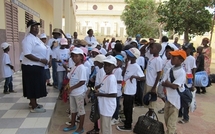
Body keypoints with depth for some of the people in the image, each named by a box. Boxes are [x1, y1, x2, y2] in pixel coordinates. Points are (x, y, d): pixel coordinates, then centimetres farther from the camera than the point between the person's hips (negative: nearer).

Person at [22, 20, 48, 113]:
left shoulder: (36, 38, 15)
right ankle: (34, 107, 10)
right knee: (32, 86, -1)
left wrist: (43, 60, 13)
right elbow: (27, 54, -25)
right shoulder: (28, 39, -16)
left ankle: (33, 103, 33)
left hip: (38, 66, 10)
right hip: (31, 67, -10)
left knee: (36, 86, 18)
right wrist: (40, 60, -24)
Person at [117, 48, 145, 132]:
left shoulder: (136, 66, -19)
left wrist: (134, 76, -31)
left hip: (130, 91, -8)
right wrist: (126, 65, -5)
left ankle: (128, 126, 22)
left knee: (128, 109, 6)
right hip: (126, 90, 8)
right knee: (126, 108, 23)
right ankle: (127, 122, 42)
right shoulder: (129, 64, 5)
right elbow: (123, 74, 4)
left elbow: (143, 78, -21)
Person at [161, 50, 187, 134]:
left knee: (171, 122, 0)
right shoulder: (170, 70, 5)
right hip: (168, 98, 8)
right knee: (166, 119, 21)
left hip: (175, 100, -8)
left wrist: (166, 83, -8)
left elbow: (174, 86, -23)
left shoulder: (182, 72, -17)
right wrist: (169, 84, -16)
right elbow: (162, 83, 2)